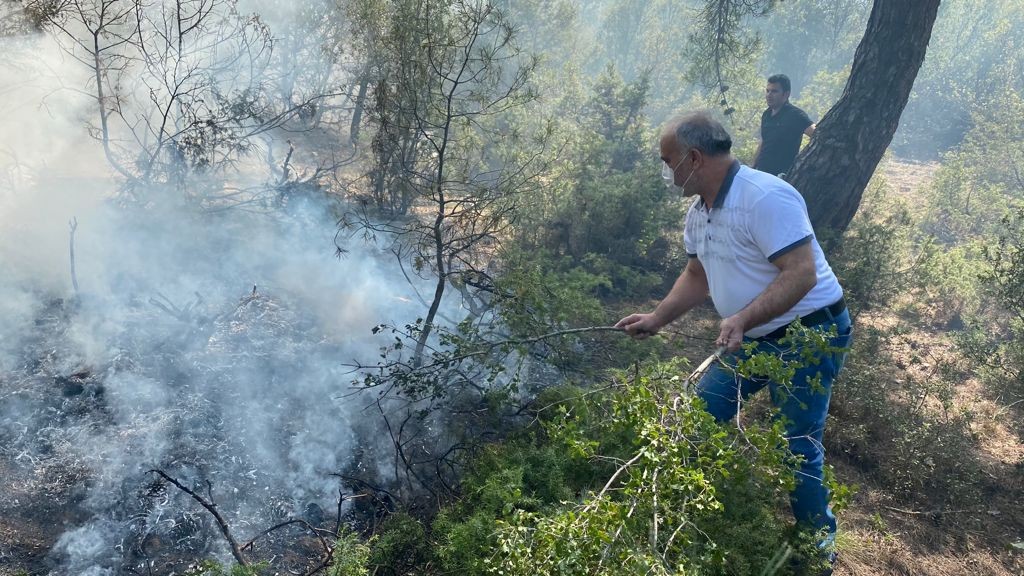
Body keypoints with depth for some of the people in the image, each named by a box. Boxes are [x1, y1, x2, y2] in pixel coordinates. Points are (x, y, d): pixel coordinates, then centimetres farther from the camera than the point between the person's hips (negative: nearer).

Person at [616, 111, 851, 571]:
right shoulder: (699, 211, 5)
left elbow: (802, 275, -30)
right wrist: (656, 319, 9)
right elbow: (697, 276, 17)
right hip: (752, 338, 9)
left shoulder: (765, 198, -25)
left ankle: (818, 542, 20)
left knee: (796, 448, -5)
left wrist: (742, 319, -38)